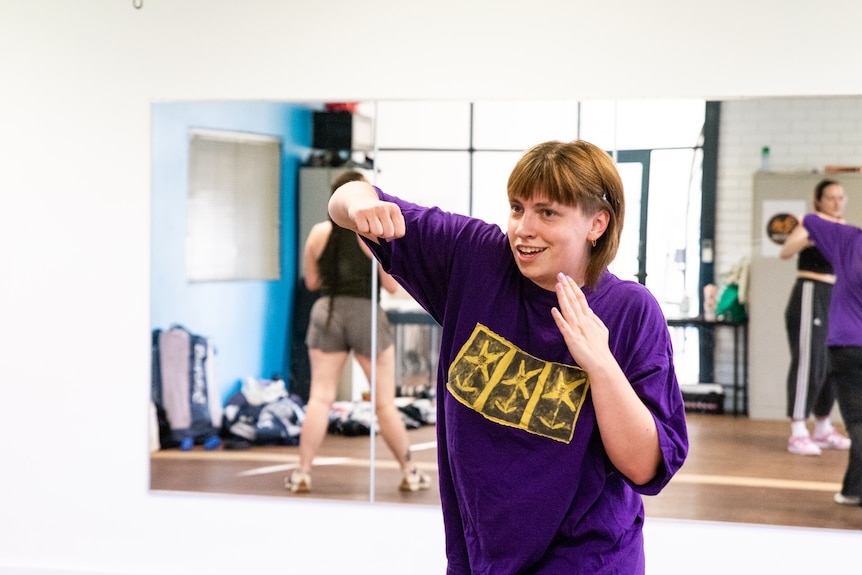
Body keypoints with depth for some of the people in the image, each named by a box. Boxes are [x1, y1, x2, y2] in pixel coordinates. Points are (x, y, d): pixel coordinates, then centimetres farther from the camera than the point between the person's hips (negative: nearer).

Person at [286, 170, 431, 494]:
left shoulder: (319, 233, 2)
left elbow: (311, 282, 9)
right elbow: (391, 285, -5)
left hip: (327, 312, 3)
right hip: (365, 313, -2)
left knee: (320, 398, 4)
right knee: (384, 402, 6)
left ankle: (303, 473, 0)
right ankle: (409, 473, 16)